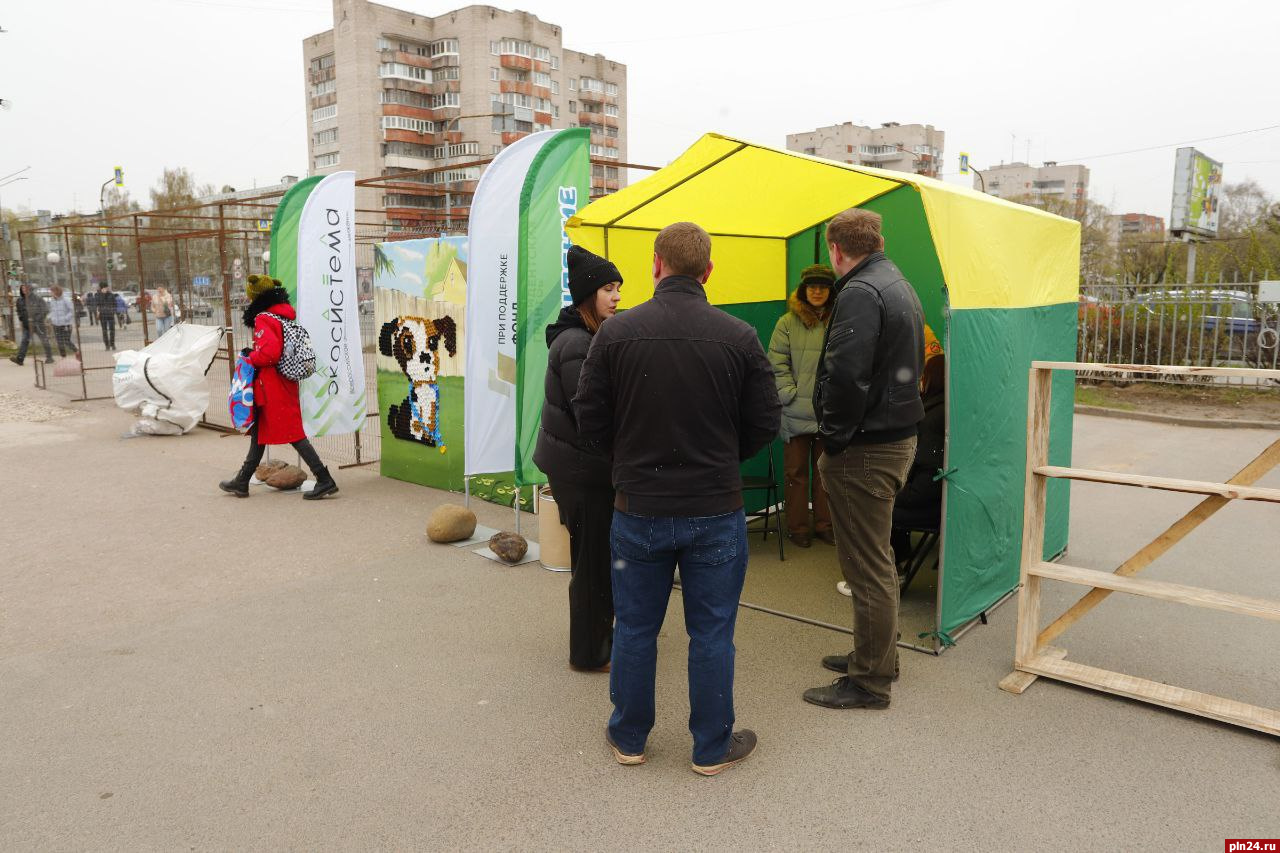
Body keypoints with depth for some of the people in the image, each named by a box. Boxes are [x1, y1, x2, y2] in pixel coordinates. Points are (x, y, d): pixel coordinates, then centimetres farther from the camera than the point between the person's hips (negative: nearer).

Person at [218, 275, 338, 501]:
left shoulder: (263, 319, -15)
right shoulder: (286, 316, 12)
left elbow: (270, 351, -27)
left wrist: (251, 357, -9)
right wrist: (254, 353, 13)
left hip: (272, 387, -10)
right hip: (286, 385, 10)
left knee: (293, 434, -6)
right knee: (259, 432, 17)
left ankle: (325, 480, -6)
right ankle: (242, 482, 27)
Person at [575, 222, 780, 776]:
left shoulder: (616, 332, -9)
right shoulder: (739, 337, -9)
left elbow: (591, 422, -4)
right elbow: (764, 425, -3)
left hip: (638, 507, 1)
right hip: (716, 509, 0)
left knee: (635, 627, 17)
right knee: (711, 632, 13)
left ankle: (628, 738, 33)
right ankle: (712, 748, 27)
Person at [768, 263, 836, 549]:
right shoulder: (788, 322, 0)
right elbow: (777, 363, -2)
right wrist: (790, 394, -9)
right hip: (796, 413, -1)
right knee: (796, 471, 6)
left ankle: (824, 524, 25)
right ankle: (797, 527, 18)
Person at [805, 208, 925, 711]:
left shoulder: (859, 293, -18)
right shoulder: (900, 286, 15)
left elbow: (846, 377, -28)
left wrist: (833, 438, -15)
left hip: (866, 449, -10)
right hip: (900, 436, 10)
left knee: (867, 566, 0)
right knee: (877, 559, 21)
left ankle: (870, 680, 13)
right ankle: (878, 654, 36)